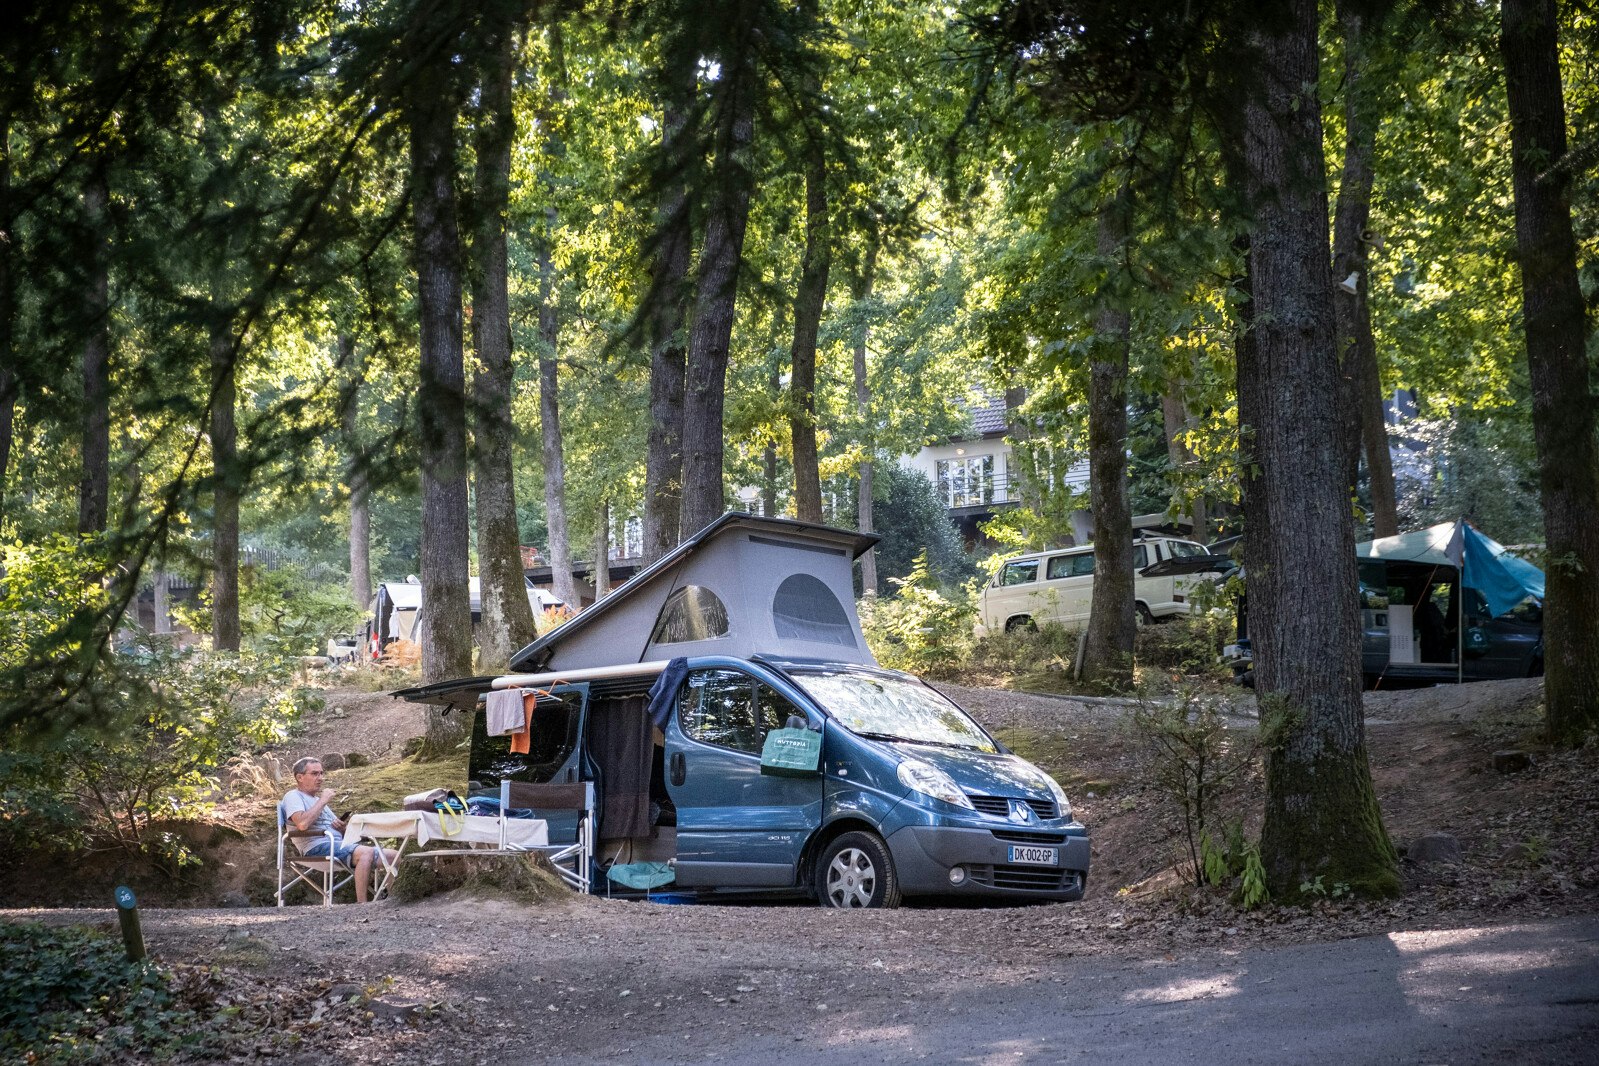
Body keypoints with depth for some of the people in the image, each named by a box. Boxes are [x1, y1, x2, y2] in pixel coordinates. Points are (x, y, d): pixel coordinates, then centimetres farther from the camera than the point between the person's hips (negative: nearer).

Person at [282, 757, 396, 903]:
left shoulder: (318, 799, 30)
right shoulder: (293, 796, 4)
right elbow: (302, 824, -20)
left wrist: (341, 828, 5)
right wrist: (323, 801, -8)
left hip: (340, 844, 9)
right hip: (318, 847, -9)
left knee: (394, 855, -6)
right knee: (366, 852, -35)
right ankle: (361, 906, -39)